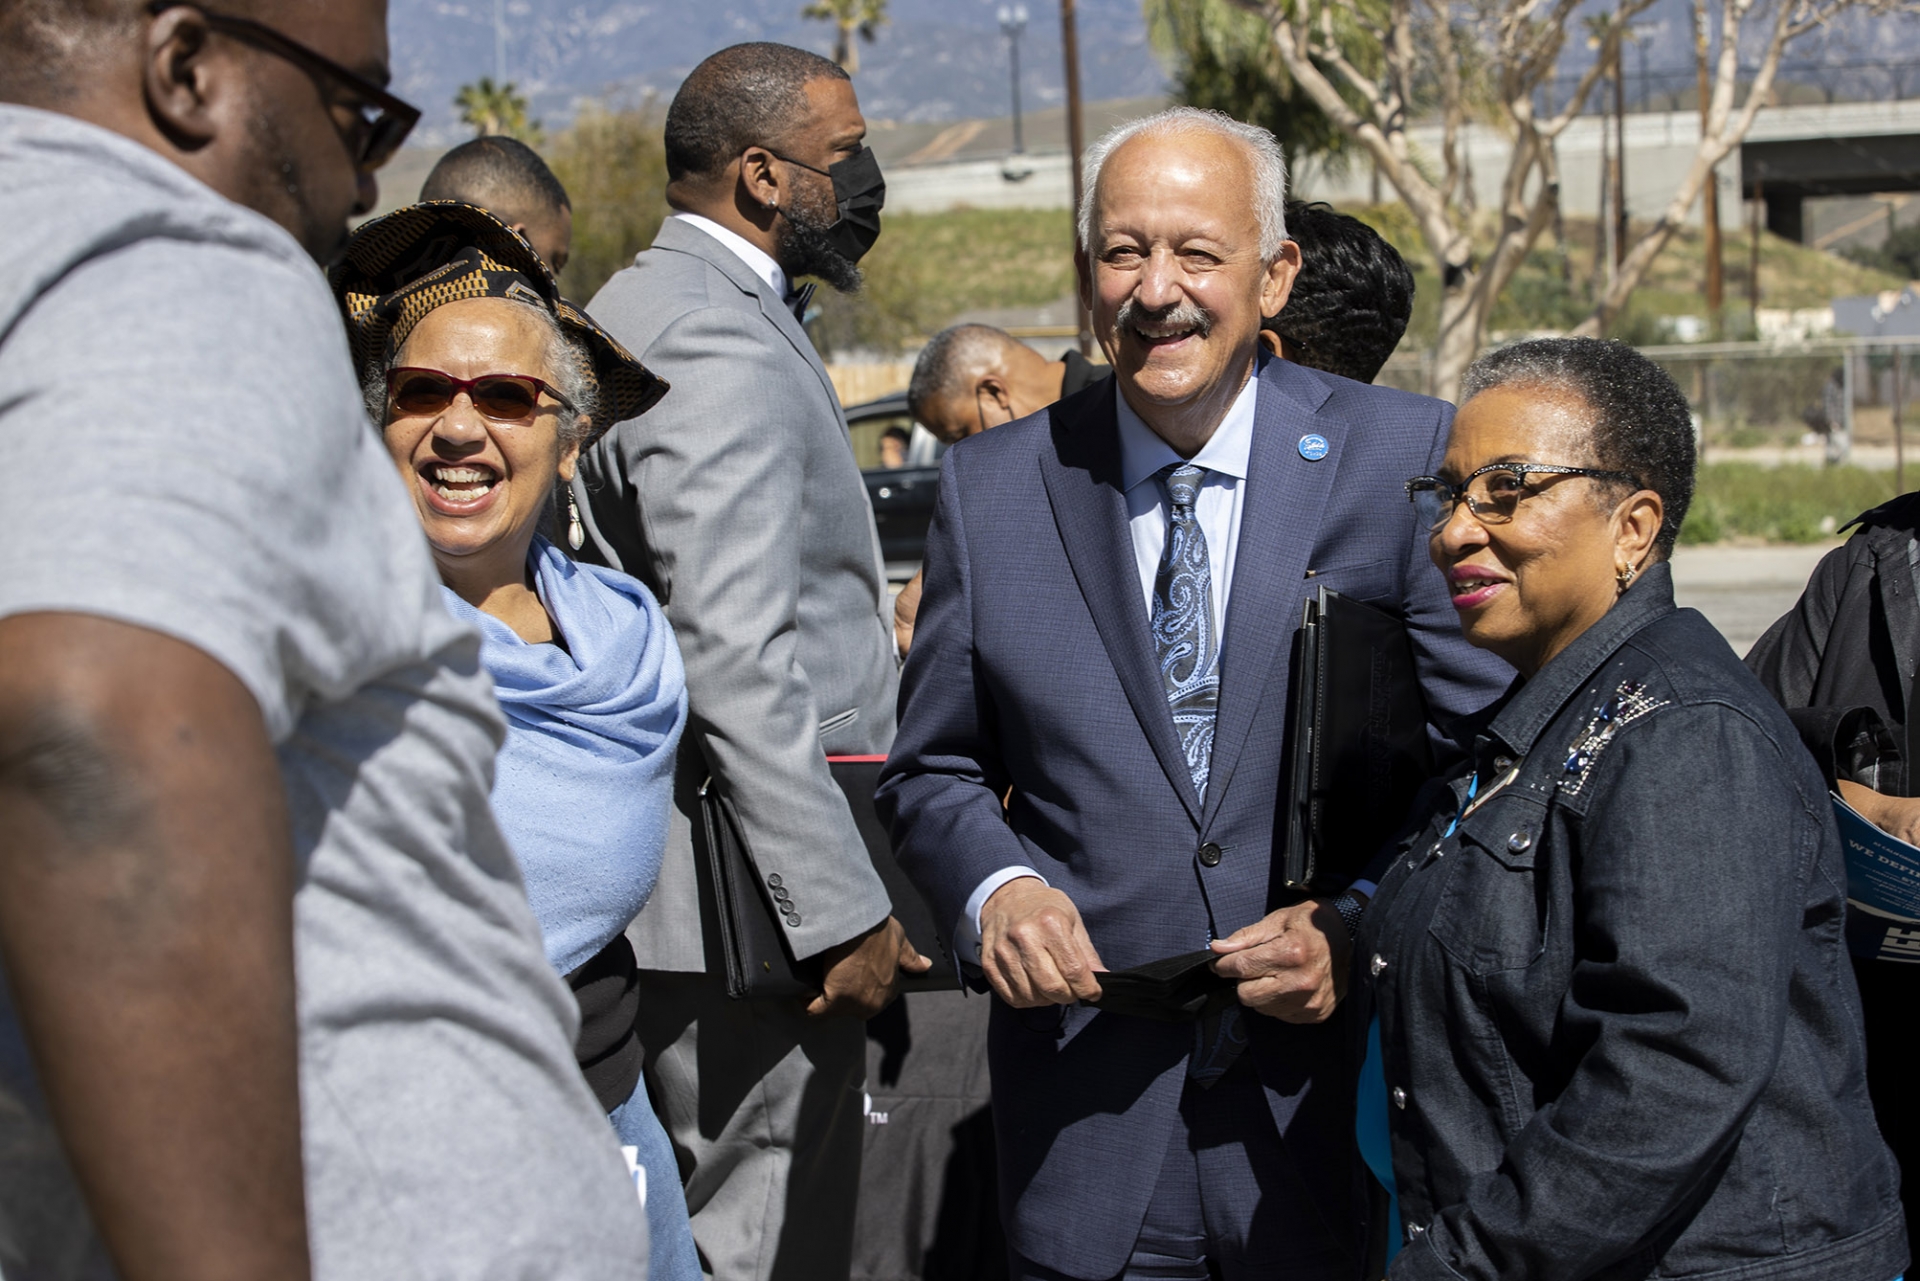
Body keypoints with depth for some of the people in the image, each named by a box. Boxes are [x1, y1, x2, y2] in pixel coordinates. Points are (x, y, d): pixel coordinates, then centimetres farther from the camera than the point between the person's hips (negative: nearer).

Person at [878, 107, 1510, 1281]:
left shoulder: (1406, 462, -4)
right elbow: (934, 771, 10)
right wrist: (995, 887, -10)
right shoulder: (993, 490, 3)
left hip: (1342, 1105, -1)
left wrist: (1367, 928, -16)